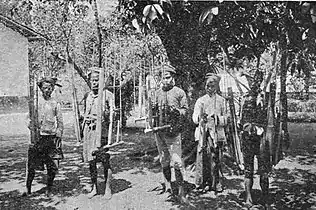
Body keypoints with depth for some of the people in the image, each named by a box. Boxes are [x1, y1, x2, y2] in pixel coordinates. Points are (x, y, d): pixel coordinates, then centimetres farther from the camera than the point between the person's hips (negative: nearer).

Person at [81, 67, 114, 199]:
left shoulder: (107, 95, 0)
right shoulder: (87, 96, 15)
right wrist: (83, 132, 18)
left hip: (102, 129, -5)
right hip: (88, 129, 5)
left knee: (105, 161, -2)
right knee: (90, 161, 8)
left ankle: (108, 189, 10)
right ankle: (94, 188, 21)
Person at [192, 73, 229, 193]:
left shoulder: (222, 101, 13)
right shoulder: (201, 100, 12)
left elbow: (226, 118, 9)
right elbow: (195, 117, 4)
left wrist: (217, 119, -11)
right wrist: (201, 118, -18)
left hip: (217, 133, 1)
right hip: (204, 132, -1)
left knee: (216, 159, 2)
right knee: (203, 158, -5)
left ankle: (215, 183, 13)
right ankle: (202, 183, 4)